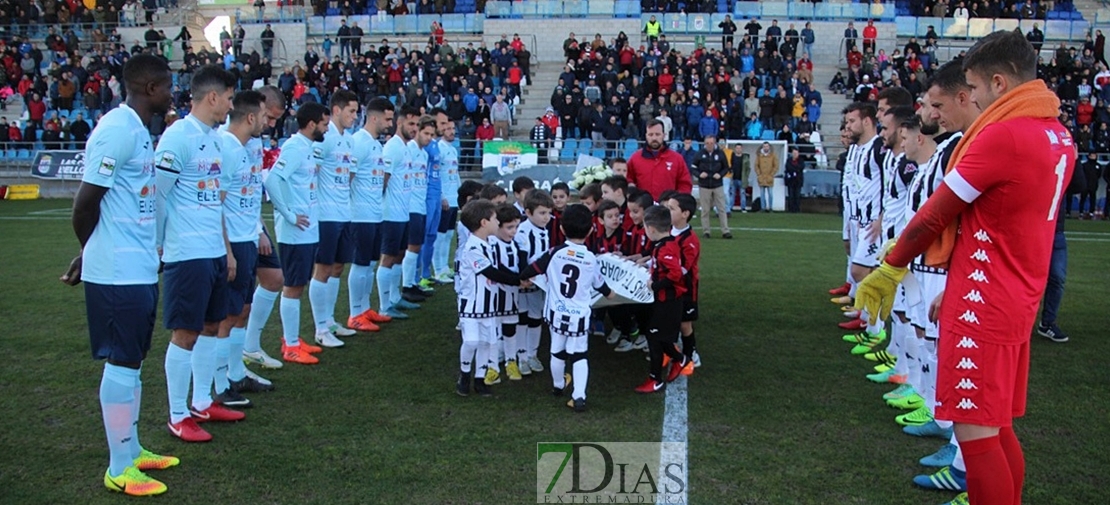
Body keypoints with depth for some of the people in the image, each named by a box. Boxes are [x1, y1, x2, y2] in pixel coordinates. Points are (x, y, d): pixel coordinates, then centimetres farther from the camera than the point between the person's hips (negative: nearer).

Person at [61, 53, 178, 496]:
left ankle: (132, 451, 28)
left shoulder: (139, 130, 14)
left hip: (139, 268, 9)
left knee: (131, 362, 16)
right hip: (118, 272, -9)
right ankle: (119, 469, 11)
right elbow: (85, 202, -17)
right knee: (122, 364, -1)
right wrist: (93, 253, -1)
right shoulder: (117, 129, -17)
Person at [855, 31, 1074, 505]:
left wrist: (888, 270, 3)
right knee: (998, 428, 17)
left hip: (984, 307, -9)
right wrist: (957, 288, 19)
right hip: (1016, 299, 9)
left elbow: (933, 217, -11)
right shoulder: (1057, 135, 10)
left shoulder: (1002, 135, -18)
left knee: (975, 432, -4)